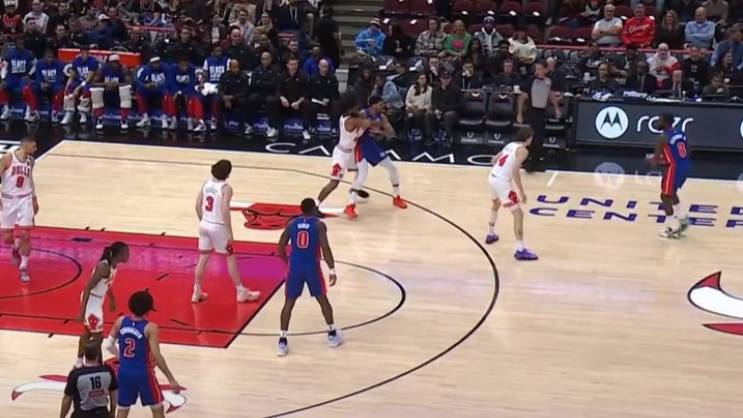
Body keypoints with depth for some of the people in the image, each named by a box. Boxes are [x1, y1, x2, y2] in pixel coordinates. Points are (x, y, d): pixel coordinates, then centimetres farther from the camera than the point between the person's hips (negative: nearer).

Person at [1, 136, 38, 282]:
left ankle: (24, 268, 3)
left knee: (25, 235, -7)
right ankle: (15, 248, 37)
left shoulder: (30, 160, 5)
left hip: (25, 200, 3)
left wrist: (34, 199, 22)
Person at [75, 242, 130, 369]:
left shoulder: (113, 265, -2)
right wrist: (82, 311, -31)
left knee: (88, 332, 22)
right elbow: (87, 288, -29)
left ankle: (79, 363, 36)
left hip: (97, 301, 10)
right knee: (98, 336, 0)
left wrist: (112, 300, 33)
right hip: (92, 301, -10)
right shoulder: (104, 267, -29)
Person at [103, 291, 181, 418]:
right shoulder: (150, 328, -18)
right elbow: (156, 356, -21)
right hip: (143, 374, -4)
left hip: (124, 372, 4)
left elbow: (108, 345, 3)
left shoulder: (120, 321, -4)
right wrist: (171, 379, -16)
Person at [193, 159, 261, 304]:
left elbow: (198, 205, 5)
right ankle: (241, 292, 16)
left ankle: (197, 293, 20)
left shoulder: (207, 183, 2)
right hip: (218, 227, -6)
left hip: (204, 225, 6)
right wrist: (229, 232, -16)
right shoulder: (226, 188, -16)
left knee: (203, 258, 15)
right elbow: (225, 211, -22)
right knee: (231, 258, 8)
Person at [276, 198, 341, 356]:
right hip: (312, 267, -2)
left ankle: (282, 340, -1)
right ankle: (332, 334, 27)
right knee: (322, 299, 19)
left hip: (295, 267, 2)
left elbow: (281, 247, 5)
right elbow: (325, 248, -14)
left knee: (289, 302, 8)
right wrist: (332, 270, -9)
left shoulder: (291, 224, 4)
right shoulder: (319, 225, -5)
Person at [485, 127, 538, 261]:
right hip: (501, 181, -9)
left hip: (492, 177, 9)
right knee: (518, 213, -6)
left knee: (496, 204, 37)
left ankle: (490, 235, 53)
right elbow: (515, 171, -19)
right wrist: (521, 192, -16)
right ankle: (520, 250, -11)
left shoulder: (510, 145, 17)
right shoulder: (523, 150, -9)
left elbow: (494, 160, 26)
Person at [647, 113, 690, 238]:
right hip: (685, 167, 8)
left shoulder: (662, 139, -12)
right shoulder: (681, 134, 11)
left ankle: (674, 229, 4)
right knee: (671, 192, 28)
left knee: (665, 196, 5)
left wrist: (652, 159, 14)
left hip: (674, 168, -8)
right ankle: (682, 220, 31)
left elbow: (655, 162, -11)